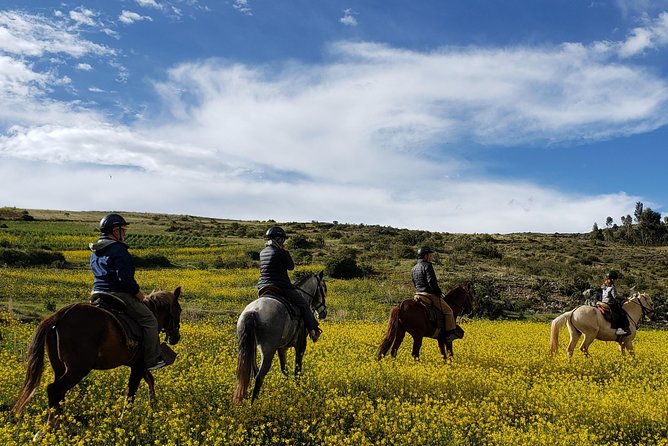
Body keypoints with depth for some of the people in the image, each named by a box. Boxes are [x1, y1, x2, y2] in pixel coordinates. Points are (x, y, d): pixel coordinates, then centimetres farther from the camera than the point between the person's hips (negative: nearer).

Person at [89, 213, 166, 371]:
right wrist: (137, 292, -9)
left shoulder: (95, 251, 13)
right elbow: (125, 278, -25)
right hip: (118, 295, -10)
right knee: (150, 321, 0)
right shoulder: (118, 250, -18)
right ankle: (152, 360, 3)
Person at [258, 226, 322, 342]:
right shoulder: (280, 252, -13)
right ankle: (313, 330, 14)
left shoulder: (263, 252, 10)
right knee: (303, 304, 10)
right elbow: (291, 266, -4)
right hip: (281, 287, -7)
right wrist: (286, 252, 4)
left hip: (263, 288, 7)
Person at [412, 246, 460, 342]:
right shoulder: (427, 266, -13)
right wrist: (439, 292, -8)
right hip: (430, 295, -9)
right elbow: (432, 282, -20)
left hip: (418, 294, 9)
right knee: (448, 311, 1)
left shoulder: (414, 268, 14)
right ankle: (450, 333, -2)